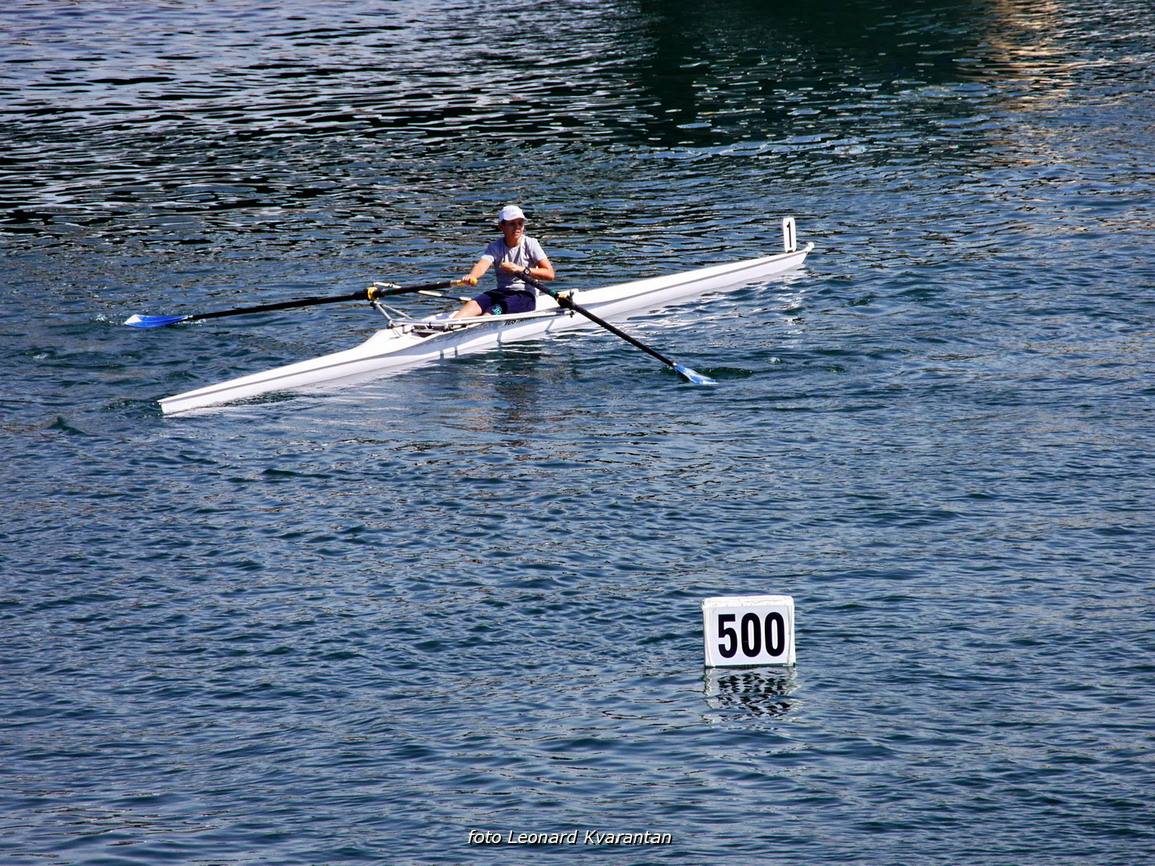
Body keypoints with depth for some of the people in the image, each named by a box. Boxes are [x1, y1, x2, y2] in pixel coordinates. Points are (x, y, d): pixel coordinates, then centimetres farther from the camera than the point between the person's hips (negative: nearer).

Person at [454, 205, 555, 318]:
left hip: (525, 295, -3)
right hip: (502, 292, 3)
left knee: (496, 310, -32)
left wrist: (521, 269, -21)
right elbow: (482, 264, -19)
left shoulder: (530, 244, -2)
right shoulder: (495, 247, 3)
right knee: (473, 304, -26)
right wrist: (472, 276, -43)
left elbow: (549, 274, -10)